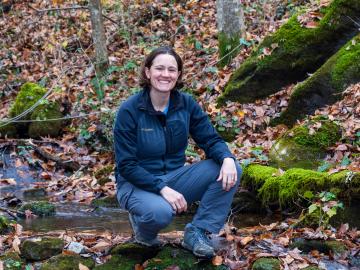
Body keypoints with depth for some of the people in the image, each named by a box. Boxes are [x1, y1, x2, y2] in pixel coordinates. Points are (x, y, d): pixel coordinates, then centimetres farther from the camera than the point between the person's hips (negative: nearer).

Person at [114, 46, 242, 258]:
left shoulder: (186, 103, -4)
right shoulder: (129, 110, -16)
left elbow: (211, 139, -3)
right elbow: (126, 166, -17)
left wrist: (227, 158, -26)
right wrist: (162, 188, -28)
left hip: (174, 178, 5)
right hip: (138, 184, -5)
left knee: (231, 169, -15)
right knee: (161, 212, -39)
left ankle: (198, 232, -7)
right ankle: (143, 225, -1)